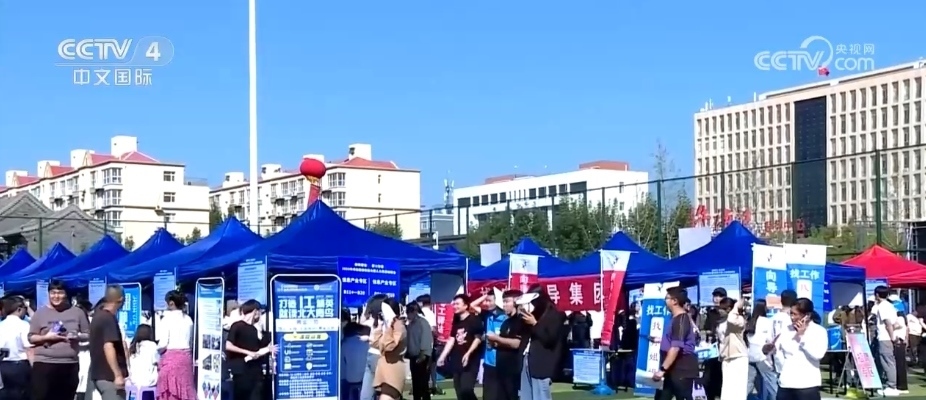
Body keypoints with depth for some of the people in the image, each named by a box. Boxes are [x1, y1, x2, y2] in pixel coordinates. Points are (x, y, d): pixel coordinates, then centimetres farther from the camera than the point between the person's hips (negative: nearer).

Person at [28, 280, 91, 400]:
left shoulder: (77, 312, 8)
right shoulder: (40, 313, 4)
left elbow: (88, 334, 12)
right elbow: (31, 338, 3)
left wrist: (77, 336, -9)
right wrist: (46, 337, -14)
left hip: (70, 364, 2)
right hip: (44, 363, -2)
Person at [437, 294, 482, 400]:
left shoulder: (474, 320, -6)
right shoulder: (456, 321, 13)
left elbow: (478, 338, -10)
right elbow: (451, 340, 13)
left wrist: (468, 353, -20)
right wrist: (443, 356, 6)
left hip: (470, 361, -7)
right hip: (456, 361, 7)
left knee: (466, 389, -19)